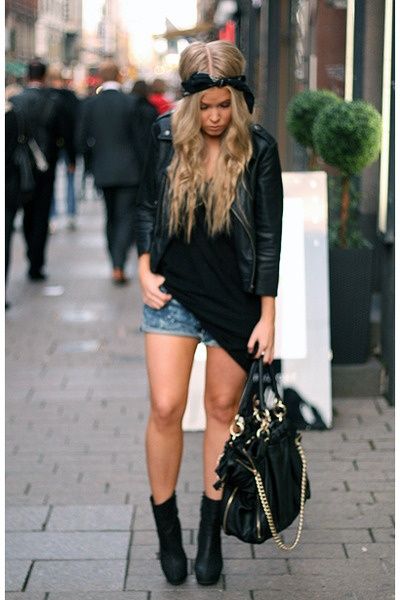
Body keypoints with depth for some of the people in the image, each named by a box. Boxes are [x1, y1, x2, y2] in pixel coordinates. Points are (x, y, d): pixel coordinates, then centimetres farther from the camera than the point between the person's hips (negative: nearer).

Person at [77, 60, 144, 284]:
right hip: (128, 170, -3)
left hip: (103, 171, 4)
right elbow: (139, 138, -7)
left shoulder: (90, 104, -1)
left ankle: (116, 265, 20)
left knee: (112, 218, 16)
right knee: (126, 217, -2)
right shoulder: (130, 102, -9)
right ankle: (119, 266, -14)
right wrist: (143, 166, 2)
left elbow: (83, 141, 2)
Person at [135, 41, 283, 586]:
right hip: (173, 292, 1)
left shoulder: (258, 149, -10)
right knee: (165, 408, -3)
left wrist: (267, 318, -9)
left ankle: (211, 531, 21)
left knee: (223, 407, 9)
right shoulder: (165, 135, -4)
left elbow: (269, 235, -8)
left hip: (236, 296, -1)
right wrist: (145, 271, -1)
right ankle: (166, 529, 14)